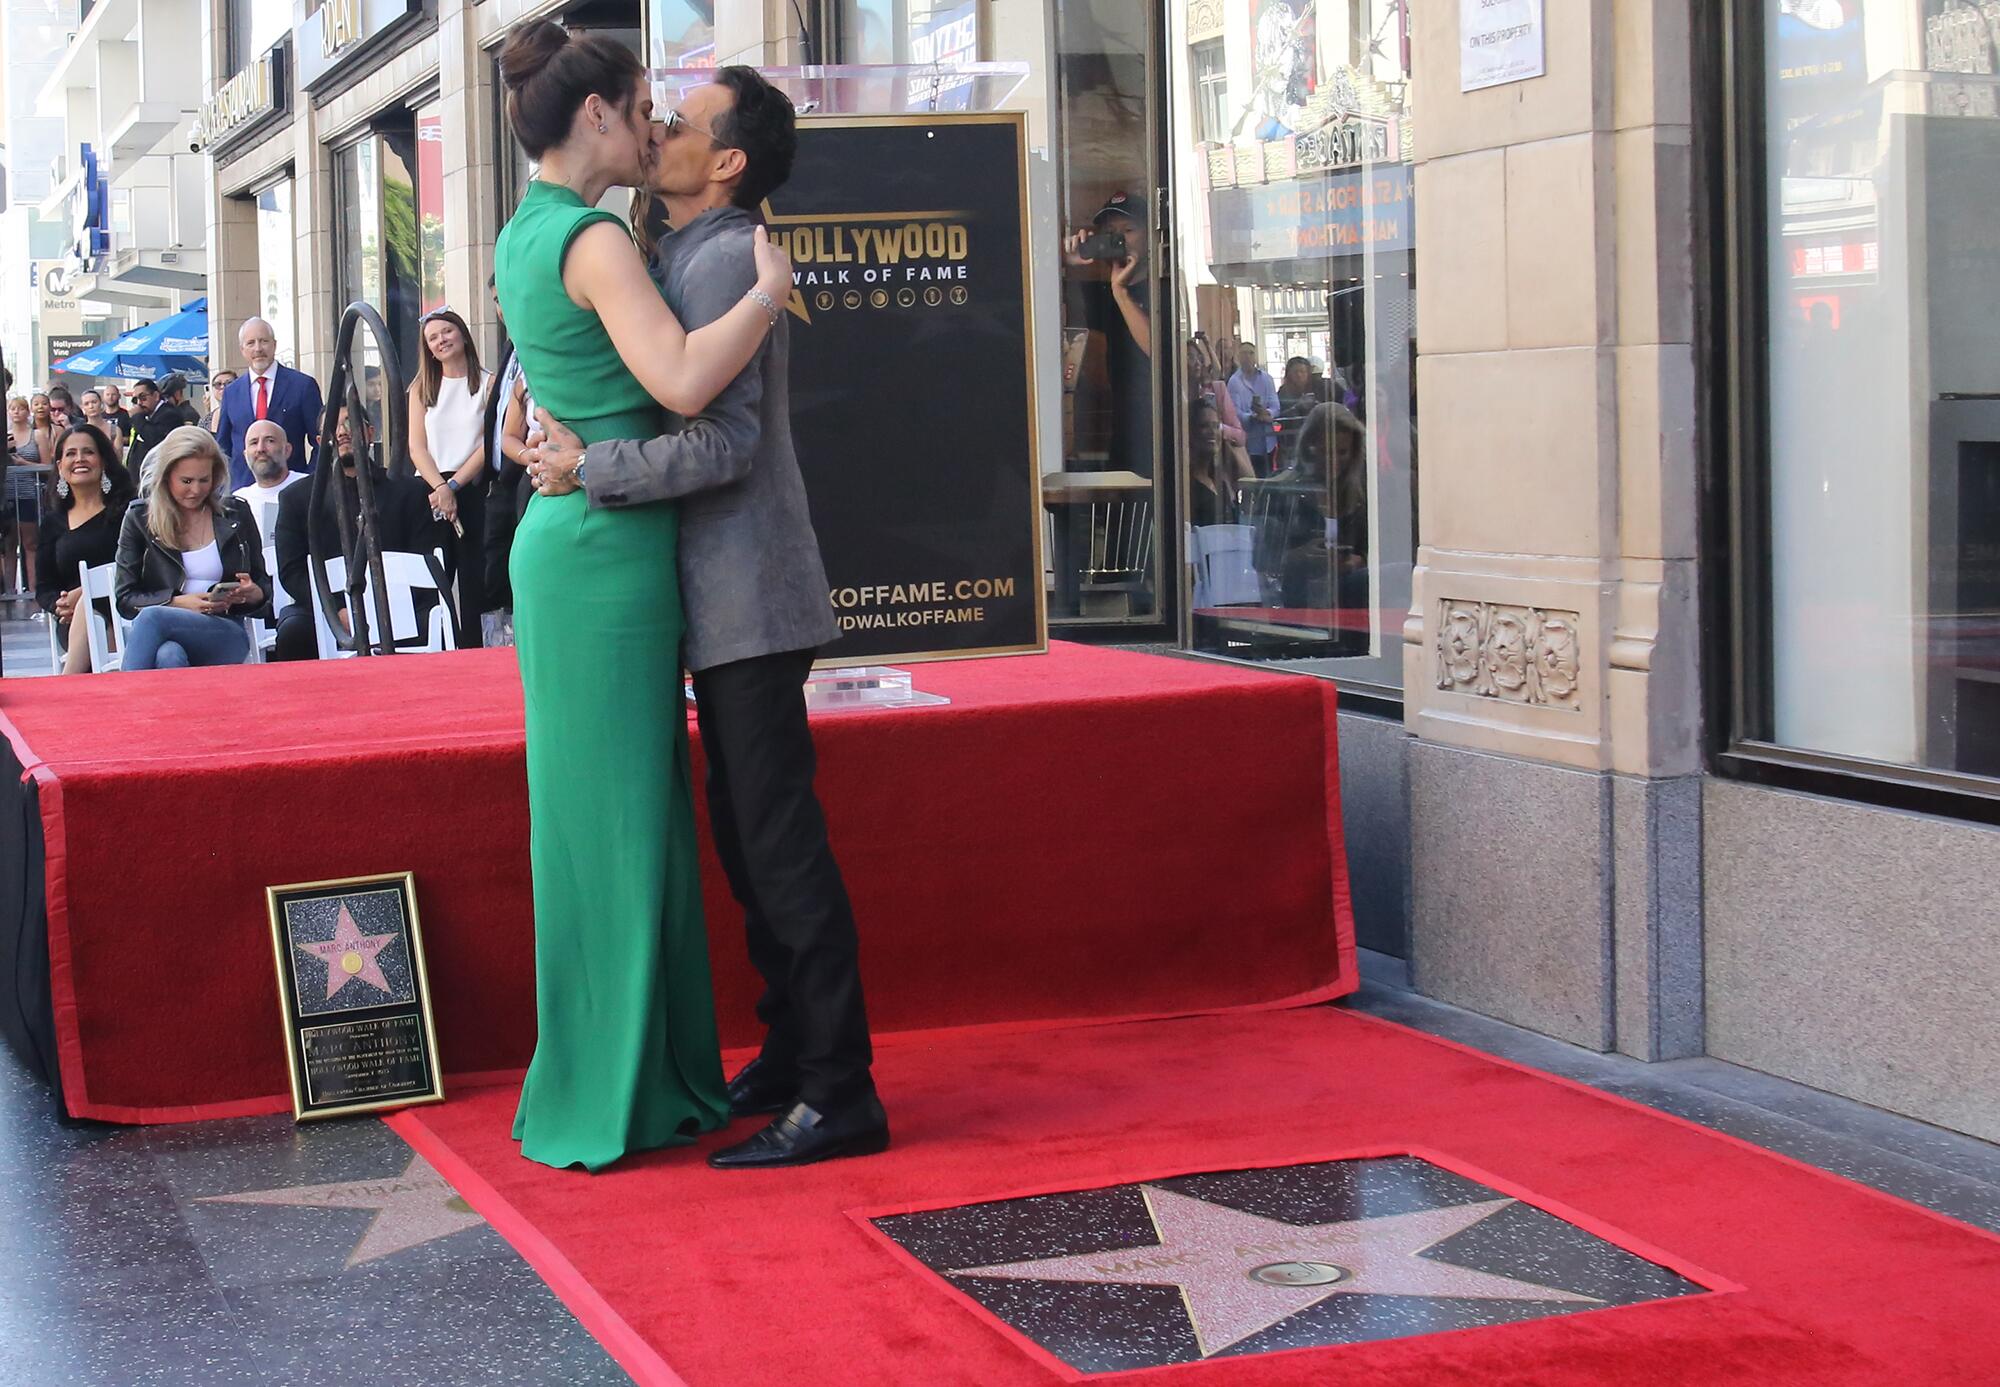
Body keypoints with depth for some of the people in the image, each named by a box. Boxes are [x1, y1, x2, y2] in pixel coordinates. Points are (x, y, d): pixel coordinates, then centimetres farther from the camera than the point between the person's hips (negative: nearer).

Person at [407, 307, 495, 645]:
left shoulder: (488, 383, 5)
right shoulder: (421, 388, 14)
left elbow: (488, 444, -2)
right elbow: (417, 446, 6)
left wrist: (454, 485, -11)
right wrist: (440, 488, -10)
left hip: (473, 489, -2)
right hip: (431, 491, 2)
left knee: (474, 579, -4)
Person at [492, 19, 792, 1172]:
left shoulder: (526, 238, 14)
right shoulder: (593, 240, -16)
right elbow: (682, 385, -28)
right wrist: (772, 289, -13)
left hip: (582, 546, 10)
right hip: (606, 556, -10)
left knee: (627, 817, 14)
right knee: (609, 824, -2)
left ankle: (643, 1075, 23)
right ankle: (599, 1106, 6)